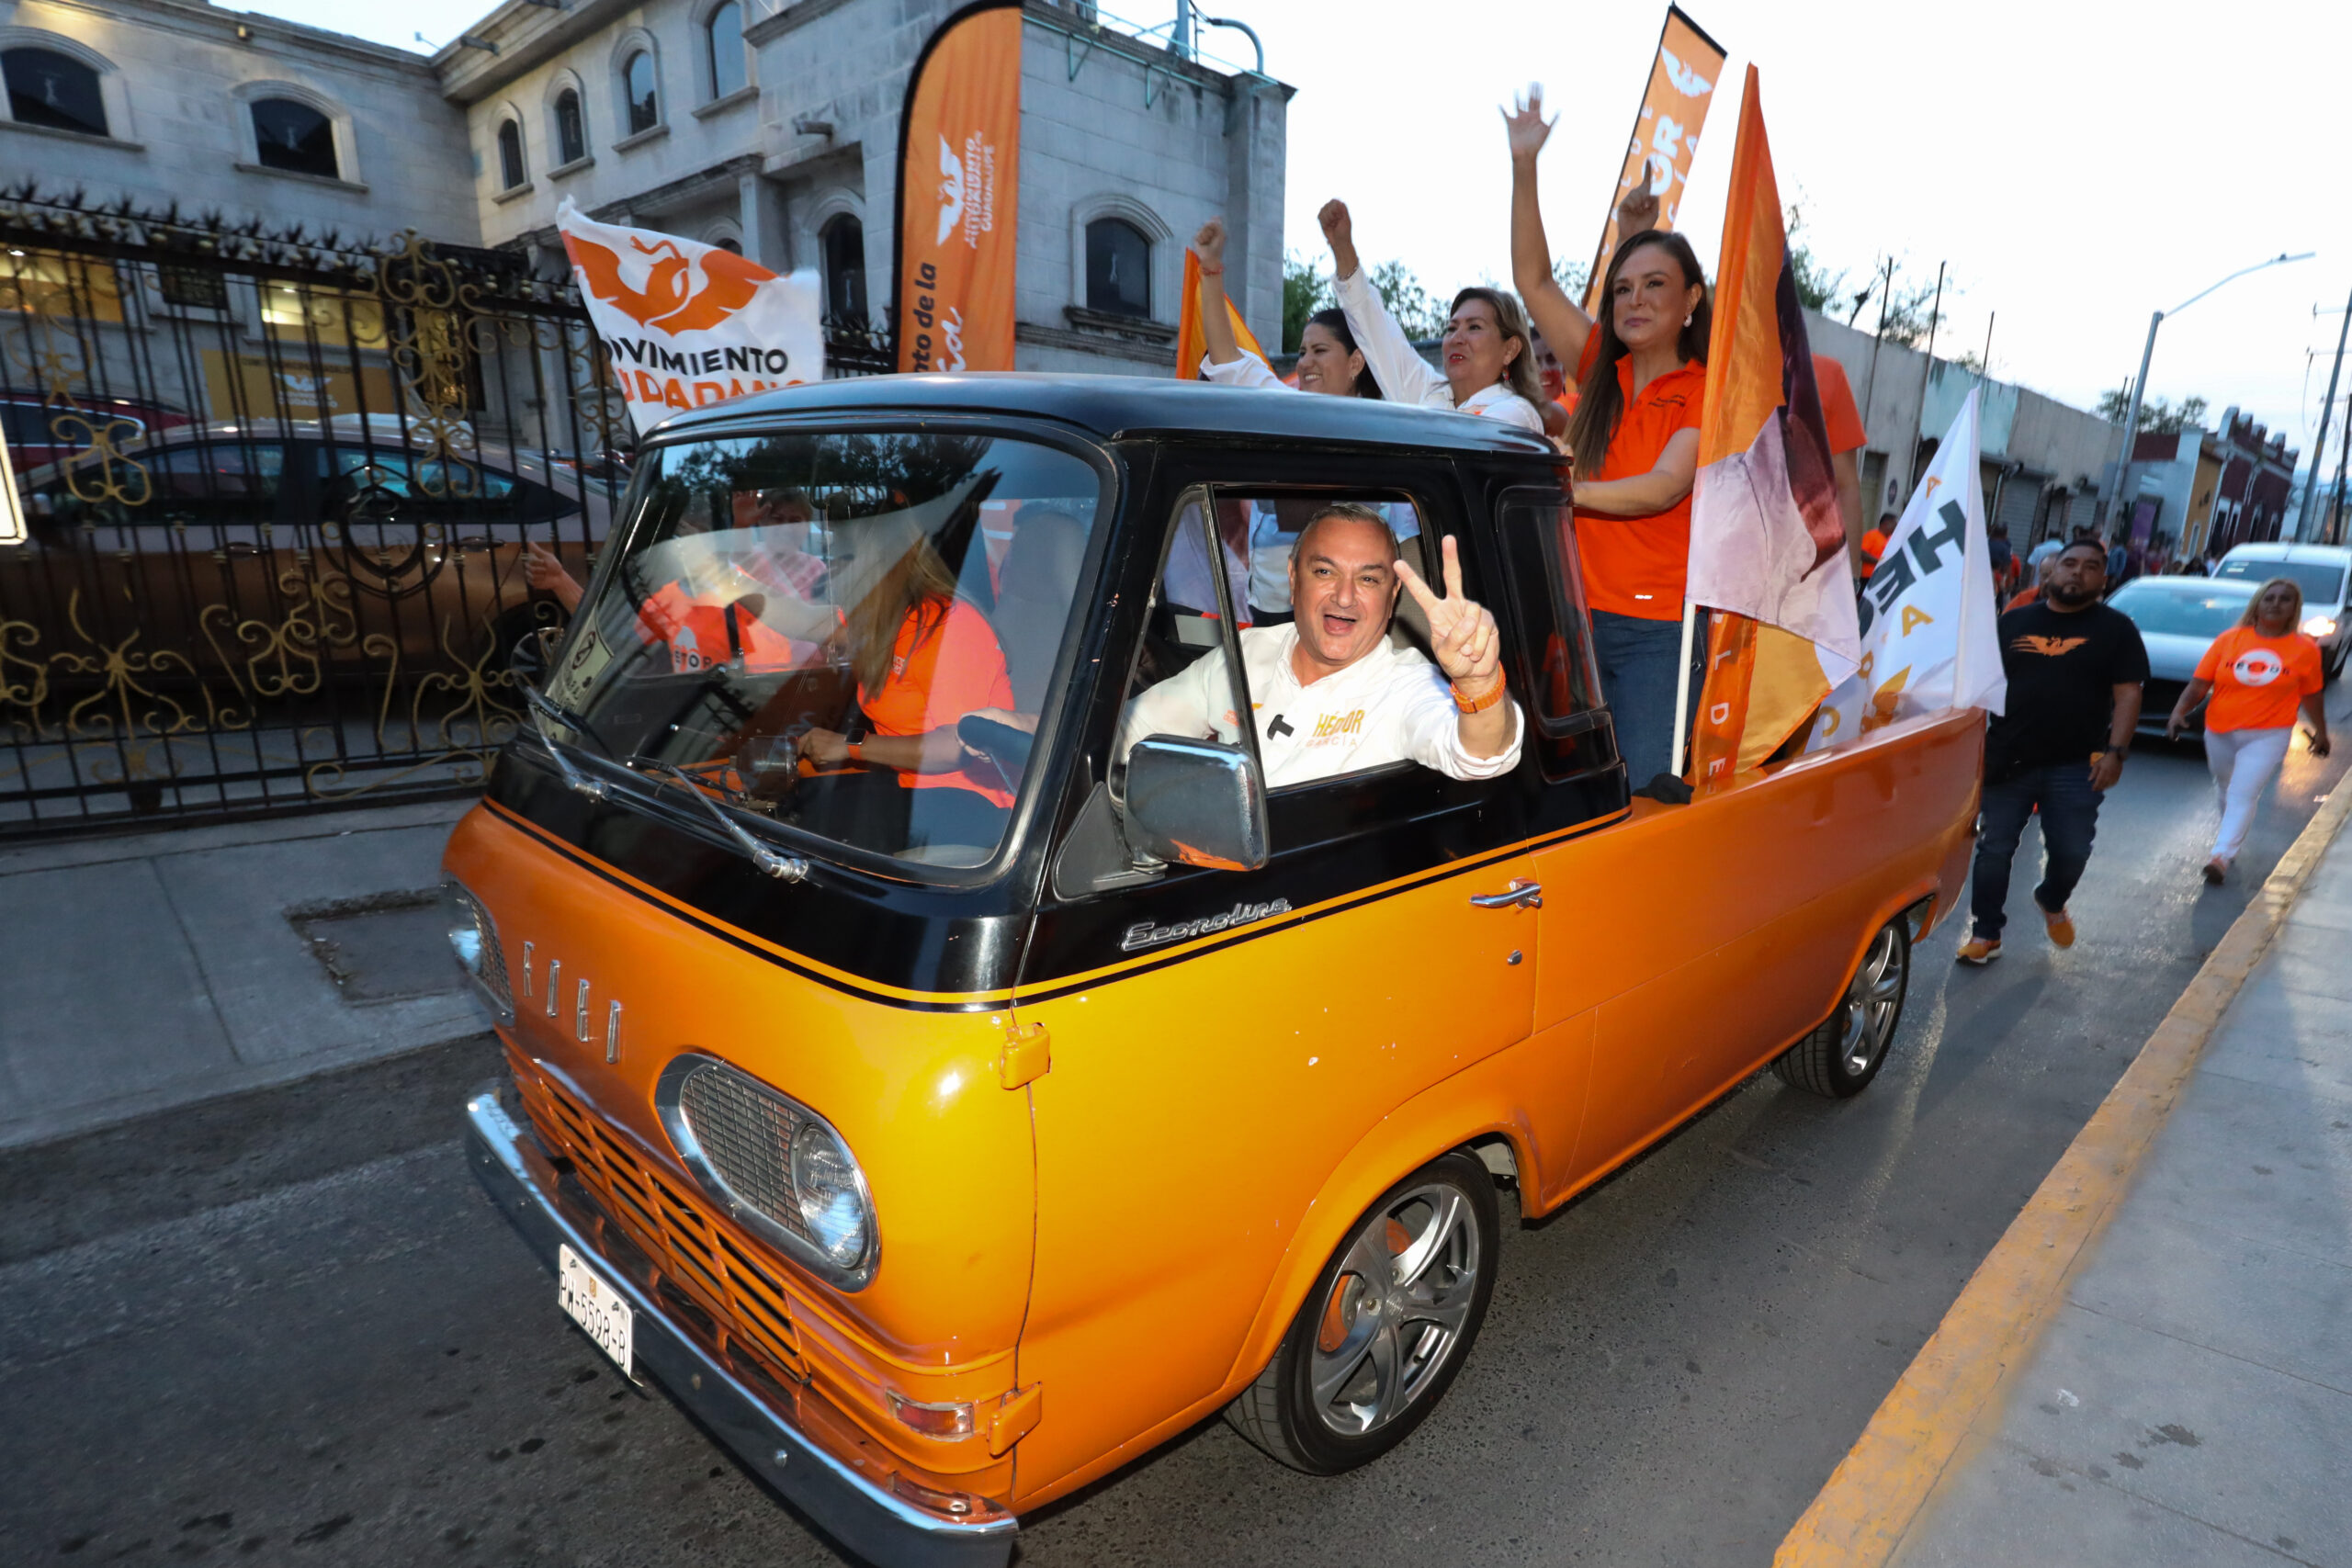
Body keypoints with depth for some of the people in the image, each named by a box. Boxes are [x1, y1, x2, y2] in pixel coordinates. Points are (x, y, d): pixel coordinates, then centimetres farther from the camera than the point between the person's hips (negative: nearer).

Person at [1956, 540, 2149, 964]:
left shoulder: (2115, 629, 3)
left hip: (2076, 767, -1)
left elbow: (2127, 694, -2)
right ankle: (1986, 934, 11)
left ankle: (2053, 903, 36)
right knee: (1994, 849, 1)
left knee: (2071, 852, 4)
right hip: (2007, 760, 1)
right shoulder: (2014, 622, 9)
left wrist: (2116, 751, -13)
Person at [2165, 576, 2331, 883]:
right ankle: (2232, 831, 46)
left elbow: (2311, 696, 7)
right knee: (2225, 790, 22)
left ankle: (2221, 856, -16)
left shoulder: (2305, 649, -4)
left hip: (2267, 736, -2)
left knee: (2242, 796, -13)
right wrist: (2179, 711, -19)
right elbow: (2199, 683, -5)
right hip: (2220, 732, 3)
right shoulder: (2229, 639, -4)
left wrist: (2320, 732, 16)